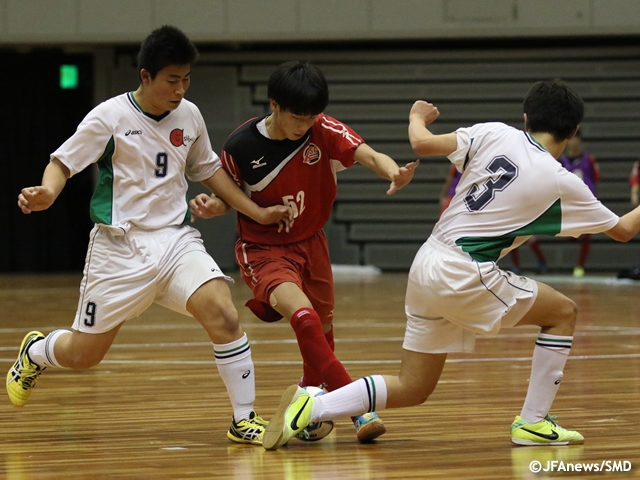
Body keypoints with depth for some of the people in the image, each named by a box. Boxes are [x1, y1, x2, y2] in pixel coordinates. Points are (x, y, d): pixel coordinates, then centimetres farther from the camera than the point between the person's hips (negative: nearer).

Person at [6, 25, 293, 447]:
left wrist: (256, 211, 13)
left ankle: (245, 420, -12)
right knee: (84, 354, 5)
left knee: (223, 314, -23)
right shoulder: (110, 117, -9)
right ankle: (35, 352, 42)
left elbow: (208, 169, 19)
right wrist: (46, 193, -28)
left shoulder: (189, 116, 5)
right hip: (120, 248, -3)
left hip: (177, 240, 3)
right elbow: (64, 161, -6)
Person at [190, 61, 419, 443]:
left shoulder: (323, 131, -16)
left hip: (311, 243, 4)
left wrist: (393, 171, -52)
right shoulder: (241, 146, -18)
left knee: (322, 329, 20)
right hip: (264, 250, -4)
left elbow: (370, 155, -30)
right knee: (302, 313, -30)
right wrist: (211, 205, -22)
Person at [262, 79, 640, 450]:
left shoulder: (494, 134, 3)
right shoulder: (561, 184, -4)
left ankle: (311, 407, -3)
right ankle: (533, 423, 11)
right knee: (563, 313, 13)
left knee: (412, 388, 12)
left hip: (427, 264, 6)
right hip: (465, 275, -6)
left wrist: (418, 118, 18)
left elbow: (423, 143, -3)